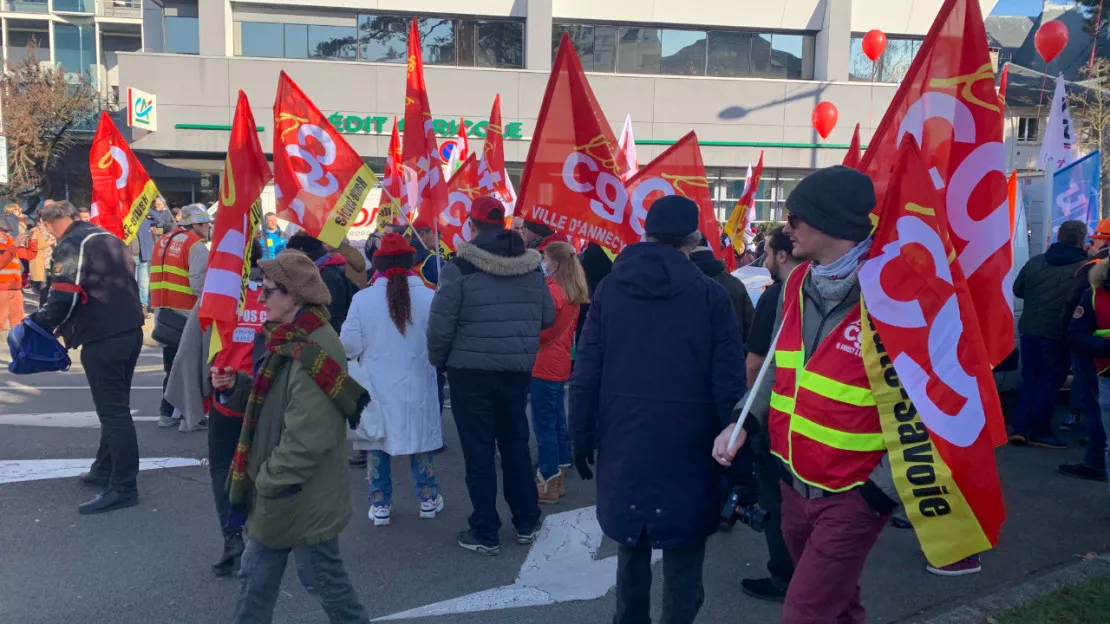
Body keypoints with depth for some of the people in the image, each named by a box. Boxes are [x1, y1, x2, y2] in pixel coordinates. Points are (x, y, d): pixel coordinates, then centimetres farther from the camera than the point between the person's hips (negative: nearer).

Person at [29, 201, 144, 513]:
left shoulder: (72, 244, -8)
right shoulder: (110, 239, 19)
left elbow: (63, 295, -16)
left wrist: (39, 324, 2)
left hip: (102, 339, -9)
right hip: (130, 331, 9)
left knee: (112, 411, -6)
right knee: (115, 407, 18)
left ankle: (123, 487, -3)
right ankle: (105, 470, 30)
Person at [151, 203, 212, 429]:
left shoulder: (163, 241, 15)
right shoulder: (196, 246, -11)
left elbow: (155, 276, 14)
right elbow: (199, 284, -20)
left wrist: (160, 304, 16)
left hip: (163, 310, 8)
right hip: (186, 313, -8)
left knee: (173, 365, 16)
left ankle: (167, 413, 20)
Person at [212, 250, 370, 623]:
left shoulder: (314, 352, -25)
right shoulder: (288, 340, 7)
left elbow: (307, 437, -28)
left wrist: (269, 483, -18)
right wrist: (235, 387, -1)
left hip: (304, 497, -9)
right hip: (277, 491, 9)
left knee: (321, 579, 9)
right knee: (256, 574, 19)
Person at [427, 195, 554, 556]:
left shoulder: (460, 267, -13)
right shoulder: (532, 266, 2)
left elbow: (441, 323, -13)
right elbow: (548, 317, 8)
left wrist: (438, 360, 5)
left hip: (471, 372, -4)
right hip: (517, 371, 5)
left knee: (478, 452, 6)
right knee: (516, 445, 17)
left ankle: (485, 533, 14)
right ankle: (527, 524, 27)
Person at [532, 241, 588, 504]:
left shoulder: (552, 291, -17)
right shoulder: (573, 291, 10)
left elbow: (540, 331, -18)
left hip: (545, 366, -9)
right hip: (560, 364, 9)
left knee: (544, 426, -1)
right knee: (557, 423, 16)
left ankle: (548, 485, 6)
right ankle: (559, 478, 25)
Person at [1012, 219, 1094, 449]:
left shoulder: (1035, 261, 4)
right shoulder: (1085, 267, -12)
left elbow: (1018, 290, 15)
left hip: (1029, 329, 5)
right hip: (1057, 333, -5)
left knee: (1030, 379, 14)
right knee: (1050, 381, 6)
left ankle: (1020, 428, 11)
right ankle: (1039, 431, 10)